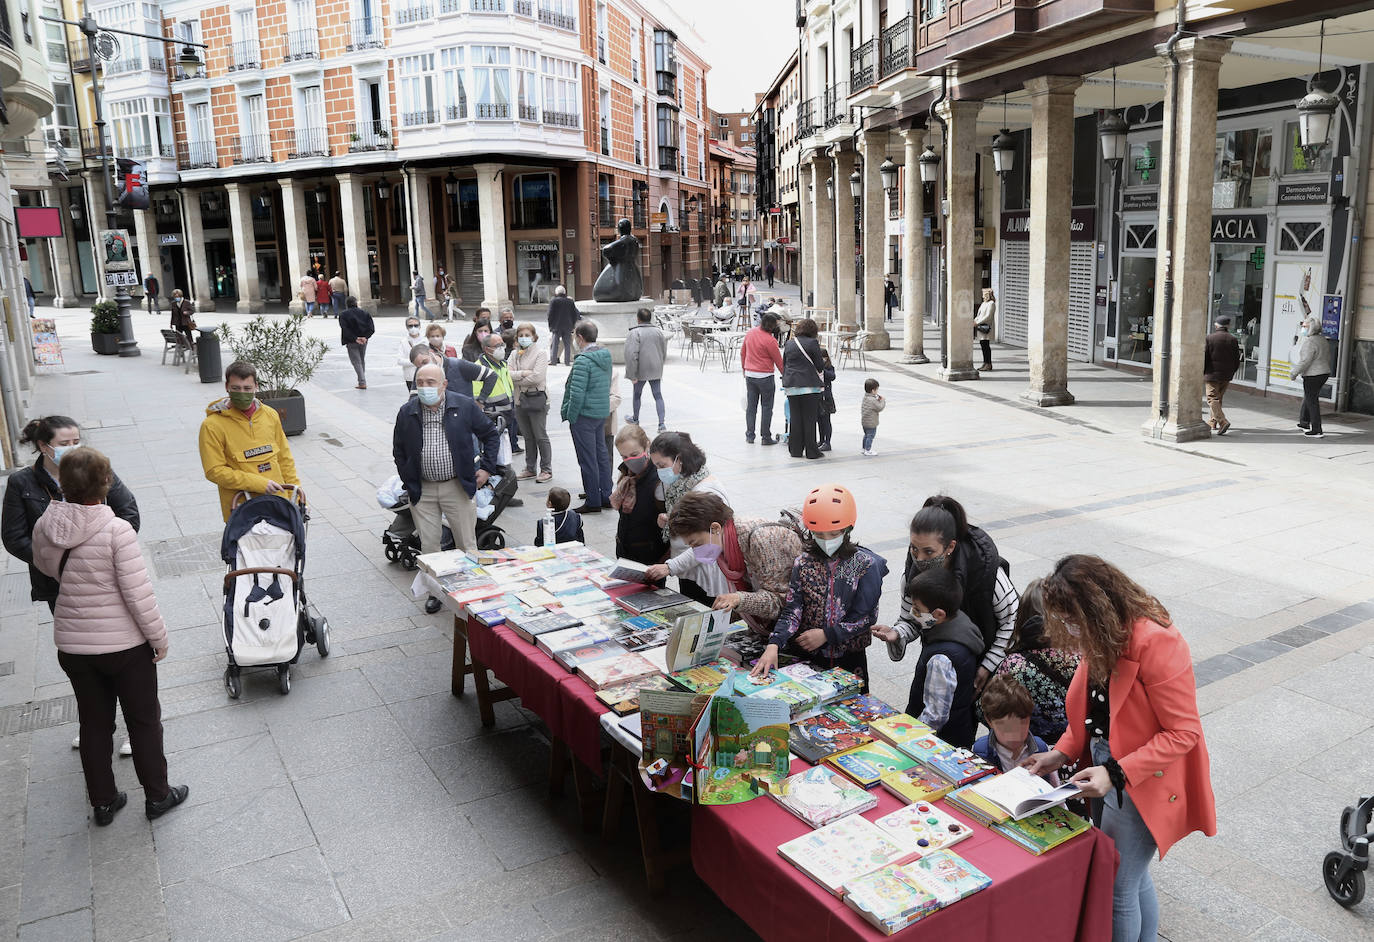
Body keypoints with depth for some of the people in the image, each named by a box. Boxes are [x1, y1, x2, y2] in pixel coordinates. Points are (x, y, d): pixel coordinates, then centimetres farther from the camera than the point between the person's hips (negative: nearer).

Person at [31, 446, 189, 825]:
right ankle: (157, 795, 27)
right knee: (144, 721, 14)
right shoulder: (116, 530, -23)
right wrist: (159, 638, -10)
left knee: (93, 723, 20)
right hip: (125, 645, -5)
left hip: (72, 647, 5)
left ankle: (103, 802, 32)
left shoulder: (44, 527, -7)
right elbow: (138, 594, -22)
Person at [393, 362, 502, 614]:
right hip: (422, 490, 2)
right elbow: (399, 451, 13)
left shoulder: (464, 406, -5)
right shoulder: (407, 413, 0)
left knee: (466, 544, 5)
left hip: (457, 486, -2)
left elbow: (491, 434, 6)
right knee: (428, 545, 6)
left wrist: (487, 468, 1)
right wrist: (409, 483, 7)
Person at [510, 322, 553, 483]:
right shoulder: (516, 354, 11)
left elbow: (537, 377, -17)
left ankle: (546, 470, 6)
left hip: (537, 398, -6)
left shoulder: (540, 353, -6)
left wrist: (518, 380, -7)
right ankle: (530, 469, 22)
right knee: (528, 436, 14)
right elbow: (508, 374, 0)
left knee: (540, 436, -1)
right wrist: (523, 373, -16)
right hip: (520, 399, 6)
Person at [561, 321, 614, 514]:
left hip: (584, 415, -9)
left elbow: (577, 393, -23)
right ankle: (606, 495, 24)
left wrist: (571, 416, -13)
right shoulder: (606, 355, 7)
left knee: (587, 459, 0)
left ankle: (593, 502, 7)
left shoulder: (583, 360, -20)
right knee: (601, 453, 16)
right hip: (602, 412, 9)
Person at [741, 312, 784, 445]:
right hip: (765, 376, -6)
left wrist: (744, 368, 24)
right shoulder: (770, 340, -18)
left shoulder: (750, 332, 1)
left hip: (749, 374, 6)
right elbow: (779, 361, -9)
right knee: (767, 407, 4)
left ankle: (749, 436, 15)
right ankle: (766, 437, 7)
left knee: (751, 406, 12)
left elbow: (742, 352, 11)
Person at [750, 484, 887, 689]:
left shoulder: (866, 564, -10)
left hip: (850, 657, -1)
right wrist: (773, 645, -24)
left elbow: (866, 617, -10)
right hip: (807, 657, 2)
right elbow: (791, 611, -9)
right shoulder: (804, 563, -3)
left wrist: (826, 634, -15)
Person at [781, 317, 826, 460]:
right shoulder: (812, 343, -7)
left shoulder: (789, 344, 9)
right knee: (809, 419, 1)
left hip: (791, 386, 4)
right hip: (810, 386, -4)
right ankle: (811, 451, 5)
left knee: (795, 419, 9)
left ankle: (795, 450, 12)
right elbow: (820, 365, -6)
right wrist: (823, 361, 16)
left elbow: (784, 365, 14)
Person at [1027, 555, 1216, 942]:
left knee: (1117, 889, 5)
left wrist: (1116, 773, -29)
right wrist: (1062, 751, -2)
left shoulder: (1156, 642, -27)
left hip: (1144, 785, -8)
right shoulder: (1103, 636, -1)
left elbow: (1183, 732, -23)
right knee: (1133, 877, 23)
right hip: (1112, 777, 8)